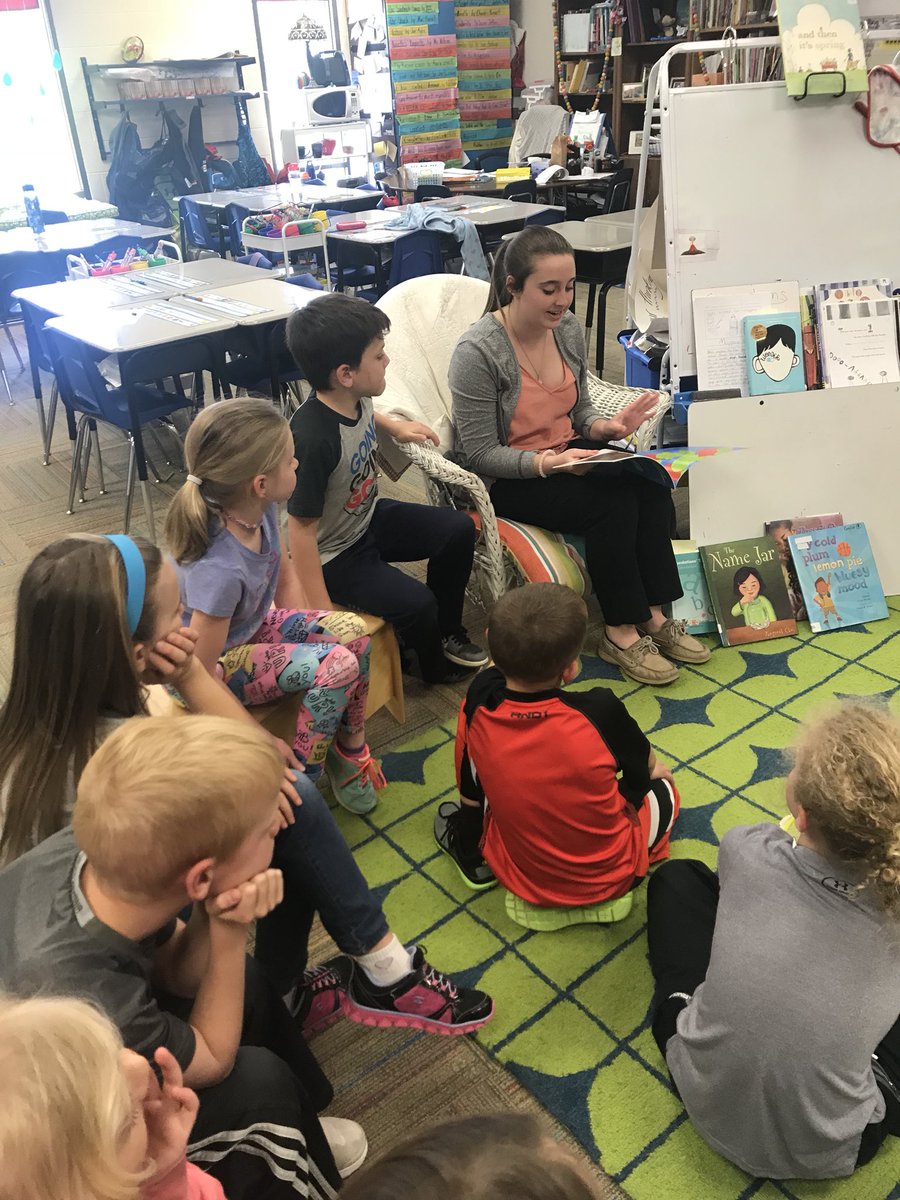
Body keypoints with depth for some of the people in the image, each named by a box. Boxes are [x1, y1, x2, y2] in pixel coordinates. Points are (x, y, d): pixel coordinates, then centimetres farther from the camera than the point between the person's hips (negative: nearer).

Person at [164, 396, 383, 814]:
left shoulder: (259, 511, -16)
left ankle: (350, 748, 9)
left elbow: (285, 574, 6)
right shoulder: (220, 569, -38)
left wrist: (305, 633, -3)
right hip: (220, 660, -7)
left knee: (352, 632, -10)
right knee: (338, 666, -23)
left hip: (254, 624, 7)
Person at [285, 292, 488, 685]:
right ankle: (435, 666, 13)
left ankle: (447, 633, 23)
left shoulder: (355, 398, -10)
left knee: (458, 530, 4)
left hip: (368, 518, 9)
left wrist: (394, 426, 5)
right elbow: (301, 530, -29)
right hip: (332, 554, -9)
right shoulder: (312, 439, -35)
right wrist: (324, 612, -28)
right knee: (416, 603, -22)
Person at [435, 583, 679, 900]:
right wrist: (653, 767, 15)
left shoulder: (481, 699, -24)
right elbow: (646, 765, -4)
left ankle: (469, 849, 28)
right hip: (608, 877, 0)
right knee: (662, 786, 26)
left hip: (518, 877, 1)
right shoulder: (600, 710, -30)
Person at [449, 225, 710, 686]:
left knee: (651, 486, -20)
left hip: (566, 454, 7)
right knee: (614, 503, -27)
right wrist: (547, 462, -31)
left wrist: (608, 427, -10)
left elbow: (579, 412, 13)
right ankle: (620, 632, -12)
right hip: (509, 479, -6)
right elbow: (481, 455, -18)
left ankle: (652, 614, -9)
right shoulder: (478, 351, -20)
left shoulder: (567, 327, 1)